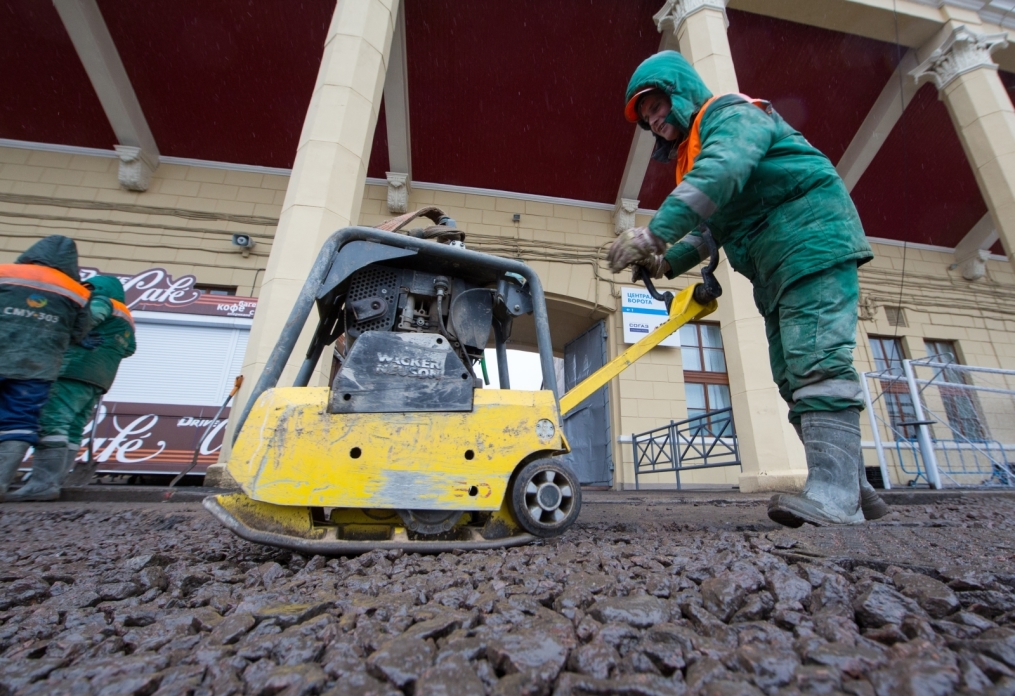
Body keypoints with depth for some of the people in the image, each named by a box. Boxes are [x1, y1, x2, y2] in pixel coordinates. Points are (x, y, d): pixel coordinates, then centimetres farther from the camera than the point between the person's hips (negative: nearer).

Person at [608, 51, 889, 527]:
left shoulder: (731, 112, -3)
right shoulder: (697, 150, 25)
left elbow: (723, 171, -27)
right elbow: (711, 228, 18)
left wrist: (656, 232, -36)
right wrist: (667, 262, 1)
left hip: (812, 241, -9)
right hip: (778, 269, 9)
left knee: (817, 365, -20)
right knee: (796, 376, 4)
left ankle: (835, 496, -21)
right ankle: (853, 490, 10)